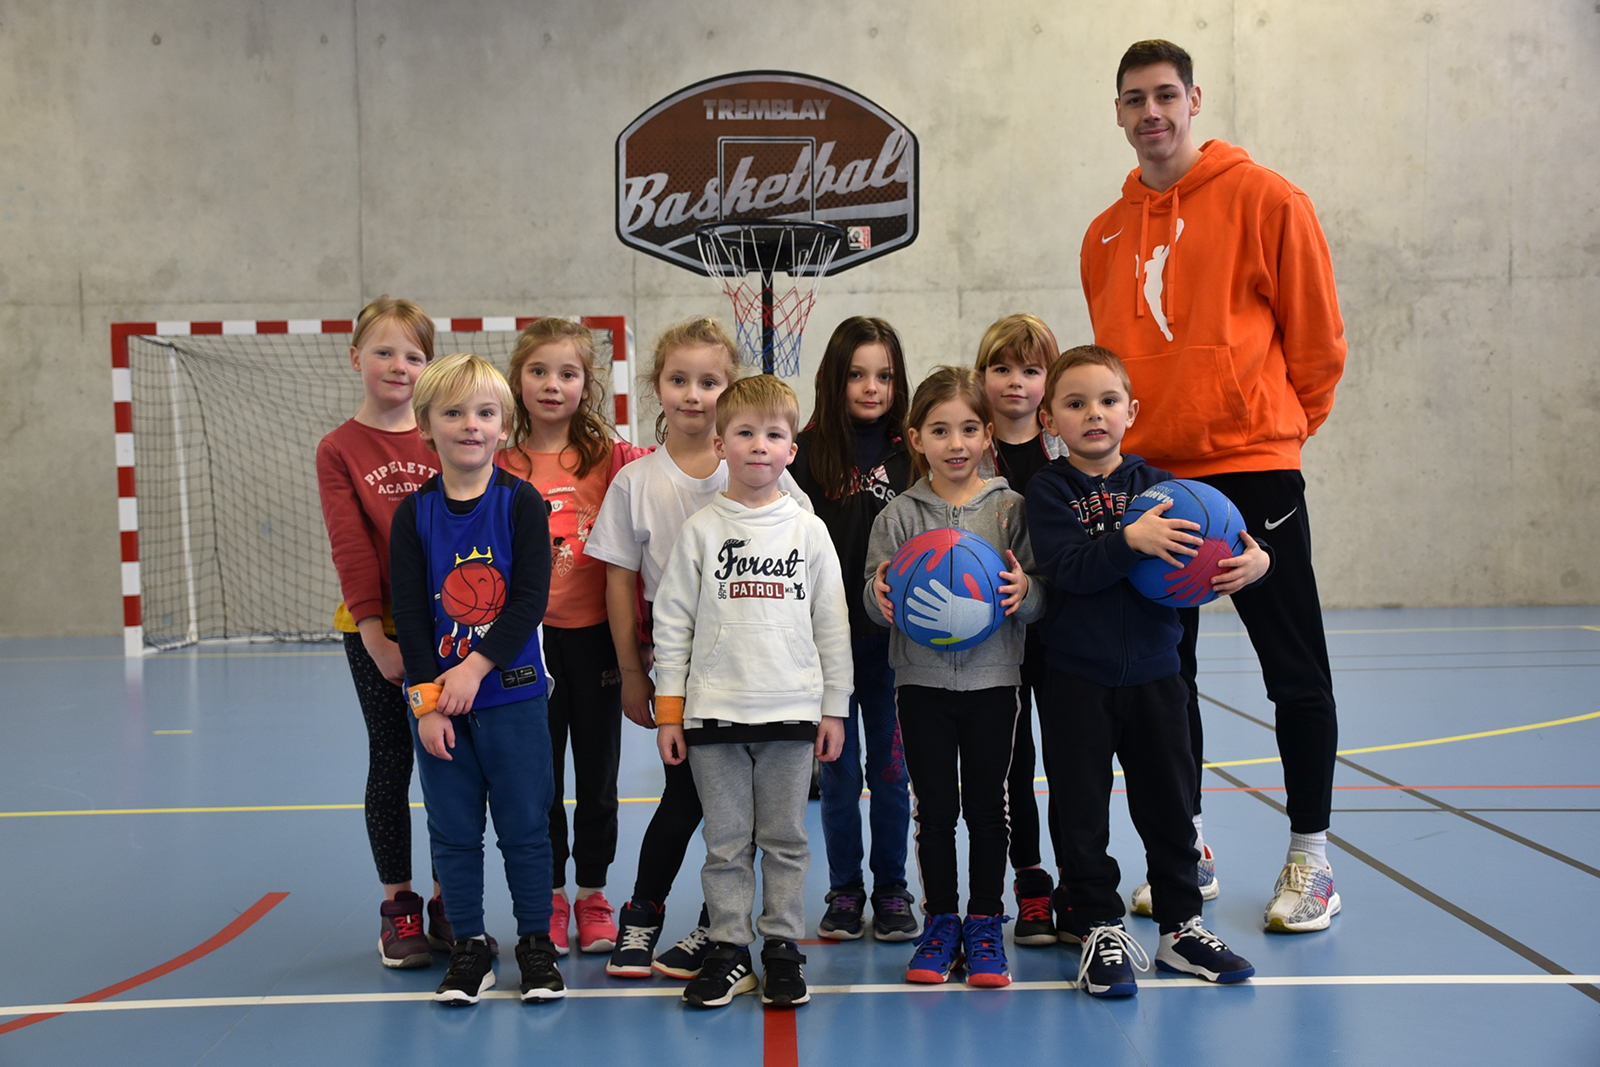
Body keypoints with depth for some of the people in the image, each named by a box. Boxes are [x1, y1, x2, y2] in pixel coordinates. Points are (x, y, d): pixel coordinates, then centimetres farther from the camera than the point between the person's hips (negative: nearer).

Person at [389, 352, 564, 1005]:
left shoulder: (521, 503, -5)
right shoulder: (414, 514, 0)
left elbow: (531, 600, -11)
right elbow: (408, 614, -2)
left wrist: (475, 668, -17)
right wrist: (426, 701, -9)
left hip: (512, 695, -1)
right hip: (437, 699, 2)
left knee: (525, 826, 8)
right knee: (453, 831, 10)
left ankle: (536, 943, 23)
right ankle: (468, 947, 25)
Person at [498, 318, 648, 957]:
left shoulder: (613, 459, -2)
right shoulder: (500, 467, 0)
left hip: (595, 634, 0)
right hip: (528, 637, 0)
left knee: (598, 777, 11)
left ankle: (592, 895, 27)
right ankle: (548, 898, 24)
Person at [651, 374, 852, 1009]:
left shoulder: (809, 530, 5)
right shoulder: (700, 529, 2)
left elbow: (832, 623, 8)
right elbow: (672, 622, 3)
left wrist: (835, 708, 5)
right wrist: (668, 711, -1)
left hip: (791, 712, 1)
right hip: (714, 713, 0)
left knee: (785, 839, 8)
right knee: (726, 841, 6)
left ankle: (782, 946, 20)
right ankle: (729, 949, 17)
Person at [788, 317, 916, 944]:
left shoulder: (909, 452, 2)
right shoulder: (809, 451, -2)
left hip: (891, 635, 1)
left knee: (890, 768, 9)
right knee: (837, 770, 9)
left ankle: (891, 890, 22)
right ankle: (844, 890, 23)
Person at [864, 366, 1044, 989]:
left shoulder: (1010, 508, 0)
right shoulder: (899, 515, 2)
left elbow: (1042, 598, -1)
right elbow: (876, 600, 3)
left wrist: (1024, 590, -22)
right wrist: (880, 595, -20)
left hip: (992, 676, 0)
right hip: (922, 677, 1)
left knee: (988, 806, 7)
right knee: (934, 808, 8)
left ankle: (986, 922, 21)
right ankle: (939, 921, 22)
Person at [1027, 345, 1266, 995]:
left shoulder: (1156, 485, 4)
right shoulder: (1049, 491, -5)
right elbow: (1065, 568, -21)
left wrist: (1252, 563, -19)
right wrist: (1131, 540, -34)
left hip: (1153, 675, 3)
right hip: (1077, 679, -3)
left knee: (1169, 806, 12)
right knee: (1082, 813, 3)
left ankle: (1180, 927, 25)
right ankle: (1100, 930, 16)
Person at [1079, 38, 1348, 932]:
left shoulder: (1264, 200, -4)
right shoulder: (1108, 234, 10)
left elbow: (1318, 333, -1)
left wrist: (1283, 425, 4)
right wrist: (1121, 437, 11)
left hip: (1251, 469, -5)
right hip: (1146, 479, 5)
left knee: (1295, 670, 3)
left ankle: (1311, 856, 16)